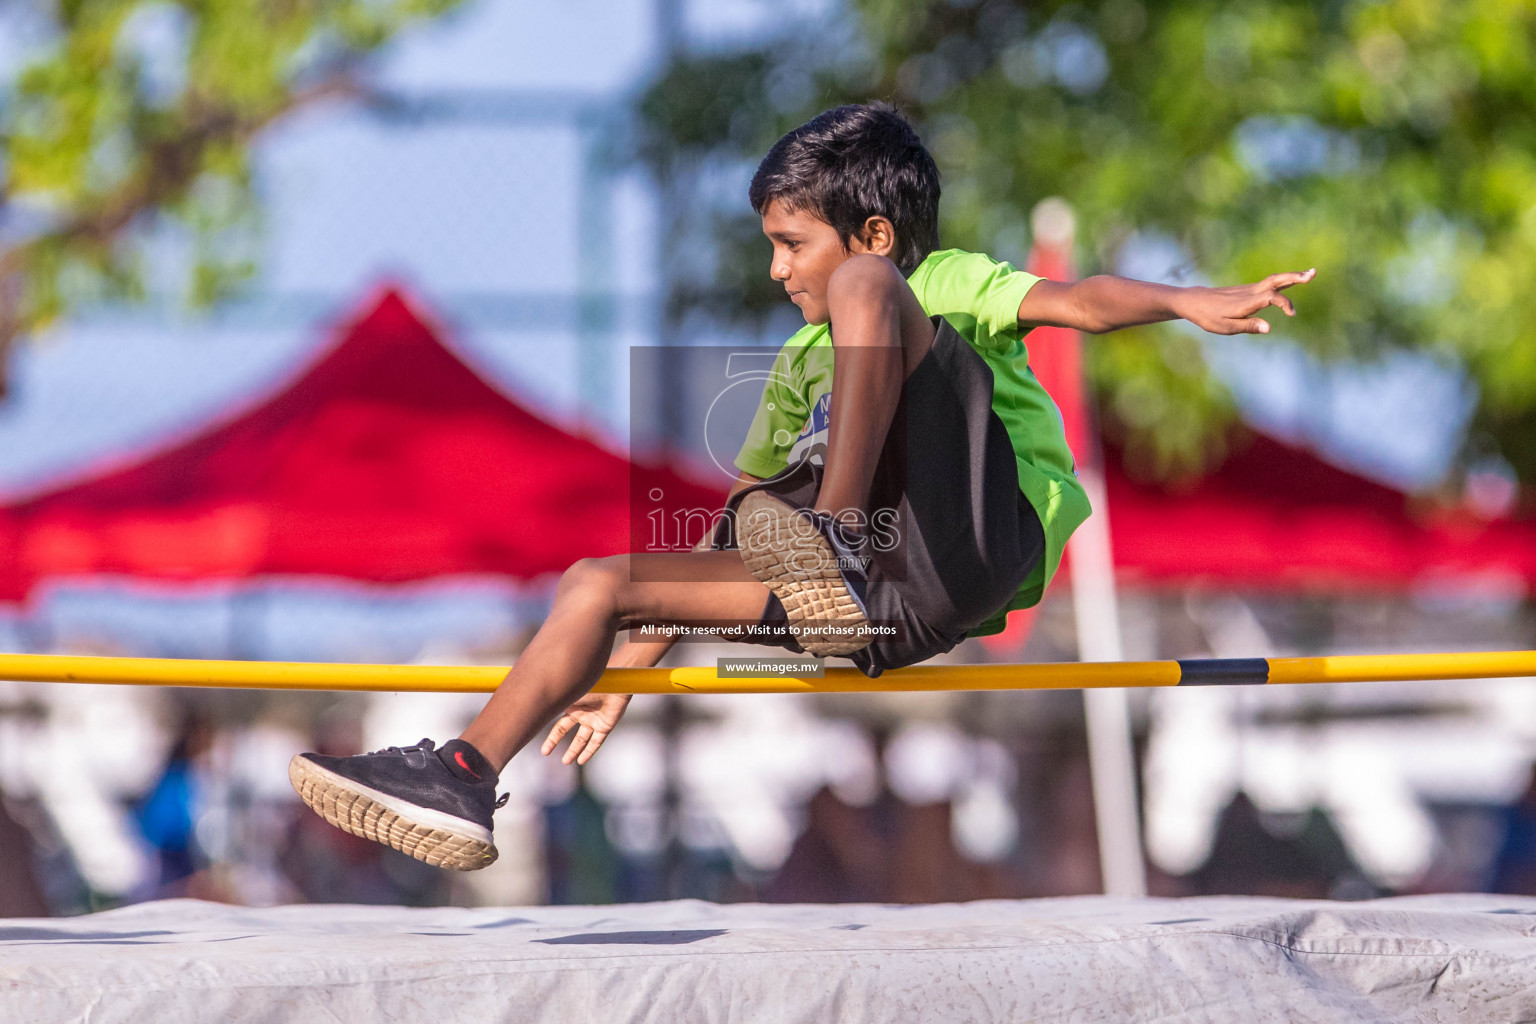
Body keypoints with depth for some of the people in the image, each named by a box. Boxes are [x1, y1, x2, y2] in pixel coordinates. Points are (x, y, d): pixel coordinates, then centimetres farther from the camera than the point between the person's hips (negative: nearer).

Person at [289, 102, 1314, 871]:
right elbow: (739, 534, 32)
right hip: (884, 602, 7)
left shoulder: (947, 284, 8)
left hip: (980, 539, -7)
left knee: (865, 295, -20)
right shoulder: (802, 367, 27)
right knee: (599, 581, 4)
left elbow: (1074, 300, -12)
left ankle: (841, 525, -29)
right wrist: (629, 668, 30)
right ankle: (462, 783, -4)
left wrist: (1189, 301, -33)